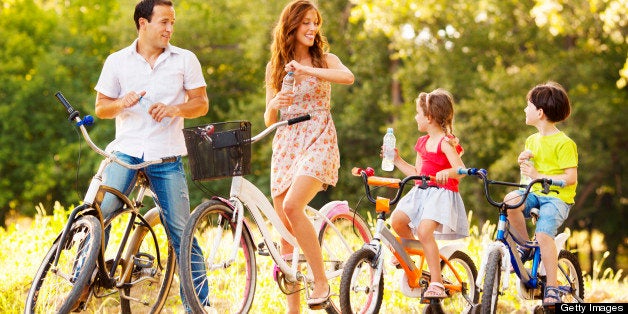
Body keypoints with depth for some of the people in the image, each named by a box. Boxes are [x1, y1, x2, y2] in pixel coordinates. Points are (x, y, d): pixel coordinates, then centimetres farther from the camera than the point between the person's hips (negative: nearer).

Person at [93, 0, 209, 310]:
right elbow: (101, 108, 9)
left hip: (166, 156, 0)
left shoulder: (185, 60, 6)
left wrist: (173, 109, -14)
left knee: (180, 231, 0)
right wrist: (122, 103, -13)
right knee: (100, 212, -16)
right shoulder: (117, 61, 7)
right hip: (126, 150, 0)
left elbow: (201, 103, 5)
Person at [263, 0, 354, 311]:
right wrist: (274, 105, -11)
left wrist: (306, 69, -27)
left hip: (318, 143, -4)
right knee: (285, 231, 0)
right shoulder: (274, 67, 11)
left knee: (292, 206, -27)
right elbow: (269, 120, 11)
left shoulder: (325, 60, 3)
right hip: (285, 146, 4)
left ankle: (321, 280, -16)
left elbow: (348, 77, -20)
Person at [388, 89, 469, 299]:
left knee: (424, 230, -26)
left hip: (441, 193, -8)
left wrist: (446, 172, -40)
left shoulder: (446, 142, -9)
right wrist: (397, 160, 20)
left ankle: (436, 283, -20)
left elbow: (461, 169, -20)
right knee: (396, 220, -14)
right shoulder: (422, 143, 16)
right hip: (420, 192, 8)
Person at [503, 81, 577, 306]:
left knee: (543, 234, -27)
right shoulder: (532, 140, 15)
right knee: (511, 201, -28)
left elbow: (571, 178, -14)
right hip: (535, 194, 6)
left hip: (557, 197, -6)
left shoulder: (564, 143, -9)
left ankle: (552, 288, -17)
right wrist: (523, 162, -1)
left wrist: (539, 176, -19)